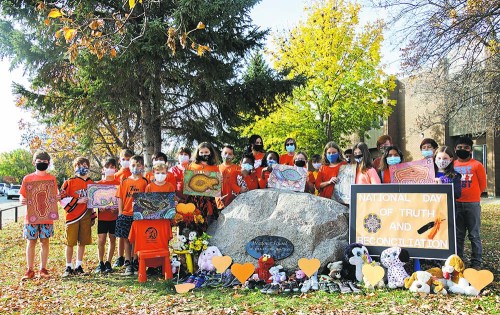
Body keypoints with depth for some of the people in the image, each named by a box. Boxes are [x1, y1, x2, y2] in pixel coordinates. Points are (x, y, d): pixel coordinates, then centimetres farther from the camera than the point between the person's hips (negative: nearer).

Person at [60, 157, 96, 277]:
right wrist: (77, 201, -14)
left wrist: (93, 216, 17)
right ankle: (68, 267, 12)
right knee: (70, 243, 1)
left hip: (86, 217, 4)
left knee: (83, 242, 7)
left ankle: (78, 266, 18)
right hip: (72, 216, -4)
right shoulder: (70, 182, -1)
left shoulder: (91, 183, 13)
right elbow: (62, 198, -6)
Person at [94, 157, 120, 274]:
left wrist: (117, 208, -13)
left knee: (112, 238, 5)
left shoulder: (118, 183, 4)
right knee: (101, 240, -3)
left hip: (114, 215, 0)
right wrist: (99, 206, -11)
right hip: (102, 215, 0)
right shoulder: (99, 184, 6)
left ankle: (108, 263, 16)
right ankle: (100, 263, 10)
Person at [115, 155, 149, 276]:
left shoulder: (145, 182, 2)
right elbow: (120, 198, 8)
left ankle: (136, 262, 15)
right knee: (126, 239, 3)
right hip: (125, 214, 2)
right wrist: (120, 213, 2)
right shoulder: (124, 182, 8)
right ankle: (128, 264, 10)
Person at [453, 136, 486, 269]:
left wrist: (470, 195, 7)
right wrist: (459, 194, 7)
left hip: (472, 204, -3)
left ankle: (476, 263, 12)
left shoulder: (477, 165, -2)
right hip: (456, 204, 3)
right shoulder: (452, 166, 6)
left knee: (474, 235, 2)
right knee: (458, 235, 11)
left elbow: (482, 185, 3)